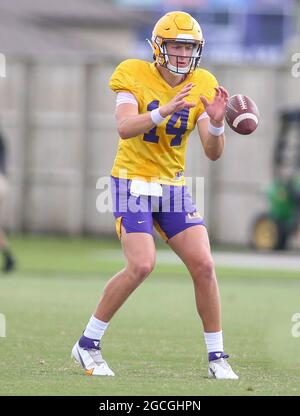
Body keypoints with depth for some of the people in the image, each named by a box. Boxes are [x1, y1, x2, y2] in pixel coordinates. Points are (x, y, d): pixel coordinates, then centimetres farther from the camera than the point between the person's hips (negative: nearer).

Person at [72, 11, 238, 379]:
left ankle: (217, 358, 5)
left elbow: (213, 153, -5)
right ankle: (87, 345, -4)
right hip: (133, 183, -5)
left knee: (203, 266, -6)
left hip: (172, 186, 5)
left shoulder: (201, 86, 0)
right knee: (141, 266, -20)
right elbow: (124, 128, -27)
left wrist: (216, 123, -25)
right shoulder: (135, 76, -11)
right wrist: (166, 111, -41)